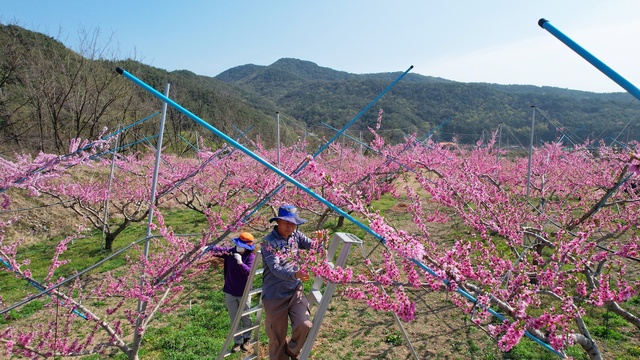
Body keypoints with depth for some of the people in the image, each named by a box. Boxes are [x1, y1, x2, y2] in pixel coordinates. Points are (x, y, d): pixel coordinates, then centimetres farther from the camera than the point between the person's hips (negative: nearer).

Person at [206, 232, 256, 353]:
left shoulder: (250, 256, -15)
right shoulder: (230, 252, -7)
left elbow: (249, 272, -26)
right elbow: (218, 250, -16)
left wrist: (240, 262, -38)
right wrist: (208, 248, -36)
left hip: (243, 292, -2)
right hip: (230, 292, 2)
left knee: (245, 318, 15)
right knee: (234, 319, 13)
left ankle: (247, 340, 36)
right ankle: (237, 342, 29)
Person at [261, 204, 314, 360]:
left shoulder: (296, 236, 3)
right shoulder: (269, 242, -15)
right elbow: (276, 269, -26)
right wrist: (295, 274, -43)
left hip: (295, 292, 4)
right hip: (275, 296, -4)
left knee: (305, 326, -12)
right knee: (277, 338, 5)